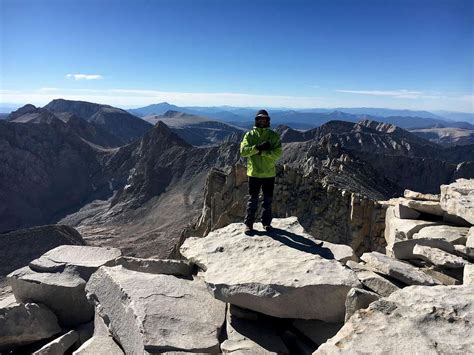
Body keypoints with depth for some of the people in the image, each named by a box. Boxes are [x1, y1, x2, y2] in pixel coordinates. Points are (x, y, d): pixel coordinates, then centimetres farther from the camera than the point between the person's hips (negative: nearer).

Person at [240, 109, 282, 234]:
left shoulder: (274, 136, 1)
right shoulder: (249, 135, 1)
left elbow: (278, 153, -11)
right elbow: (243, 151, -12)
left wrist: (262, 152, -20)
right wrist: (259, 147, -22)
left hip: (269, 173, 1)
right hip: (254, 173, -1)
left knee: (268, 200, 11)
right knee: (253, 200, 6)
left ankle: (266, 222, 26)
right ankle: (249, 224, 17)